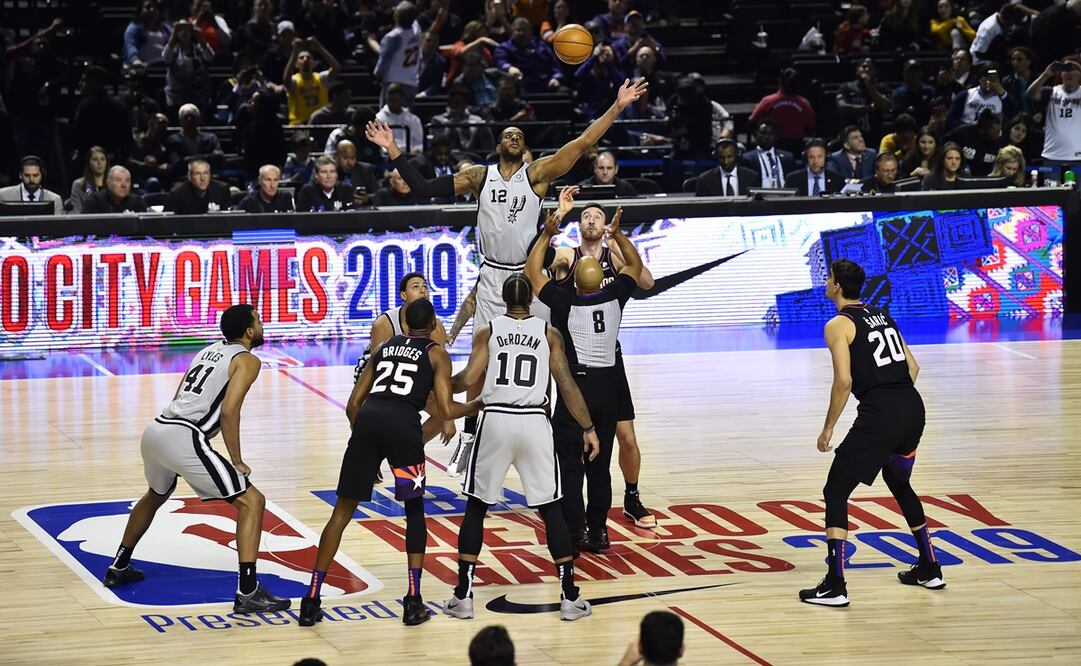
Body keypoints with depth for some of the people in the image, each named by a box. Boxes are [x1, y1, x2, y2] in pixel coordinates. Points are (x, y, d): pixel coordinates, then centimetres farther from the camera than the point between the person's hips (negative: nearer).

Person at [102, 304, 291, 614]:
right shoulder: (247, 360, 1)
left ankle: (118, 568, 47)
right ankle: (248, 592, -12)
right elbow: (228, 411, -11)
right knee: (252, 501, -3)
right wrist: (237, 461, -3)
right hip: (183, 438, -8)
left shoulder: (209, 351, 25)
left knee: (155, 496, 38)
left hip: (155, 431, 8)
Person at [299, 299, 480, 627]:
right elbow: (447, 411, 8)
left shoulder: (384, 346, 29)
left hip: (368, 419, 3)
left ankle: (312, 600, 4)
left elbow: (353, 404, 25)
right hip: (403, 424, -3)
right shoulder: (437, 354, 16)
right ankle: (413, 602, 9)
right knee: (414, 509, 17)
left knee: (343, 511, 10)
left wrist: (366, 442, 35)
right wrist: (479, 405, 26)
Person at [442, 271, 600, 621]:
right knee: (551, 509, 8)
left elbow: (468, 378, -2)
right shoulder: (549, 333, 8)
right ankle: (570, 598, 5)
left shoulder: (487, 332, 7)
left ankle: (463, 596, 8)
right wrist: (588, 428, 7)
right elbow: (567, 385, 2)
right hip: (535, 423, 0)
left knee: (476, 507, 12)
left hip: (495, 421, 0)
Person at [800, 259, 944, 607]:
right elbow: (912, 366, 19)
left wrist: (828, 428, -4)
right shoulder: (882, 316, 19)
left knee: (835, 491, 1)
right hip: (913, 406, 8)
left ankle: (835, 586, -5)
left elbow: (844, 381, -13)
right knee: (899, 483, 30)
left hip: (879, 414, -8)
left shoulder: (838, 325, -3)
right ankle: (929, 569, 35)